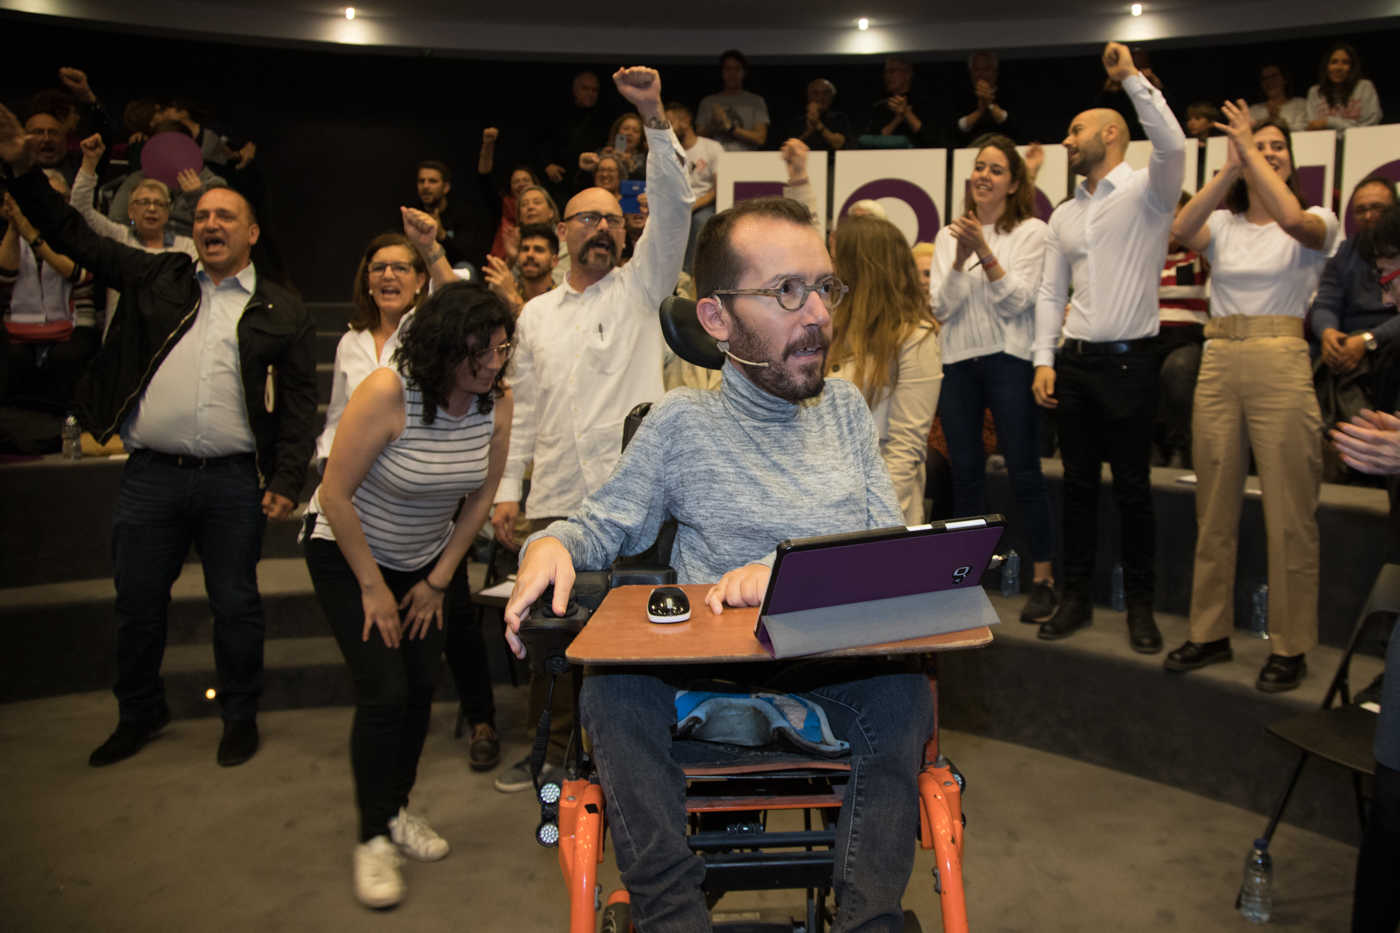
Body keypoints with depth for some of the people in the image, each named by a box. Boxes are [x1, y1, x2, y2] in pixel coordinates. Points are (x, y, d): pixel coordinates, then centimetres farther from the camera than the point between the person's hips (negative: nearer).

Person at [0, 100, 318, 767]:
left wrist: (286, 480, -7)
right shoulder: (156, 277, 11)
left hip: (234, 480, -2)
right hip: (150, 477, 3)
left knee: (236, 606, 8)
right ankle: (140, 713, 33)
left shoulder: (282, 311, 4)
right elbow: (74, 236, 15)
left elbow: (298, 402, 0)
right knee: (137, 604, 12)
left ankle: (241, 717, 26)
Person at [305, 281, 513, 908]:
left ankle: (397, 810, 27)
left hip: (427, 560, 5)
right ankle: (373, 838, 8)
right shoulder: (388, 393, -29)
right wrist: (373, 588, -16)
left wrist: (438, 581, 0)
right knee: (384, 692, -10)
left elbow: (482, 495, -3)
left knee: (421, 687, 3)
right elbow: (336, 495, -23)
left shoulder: (496, 401, -15)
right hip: (349, 553, -4)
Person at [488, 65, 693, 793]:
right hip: (554, 500, 4)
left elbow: (674, 209, -7)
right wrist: (507, 490, 8)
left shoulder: (640, 288, 7)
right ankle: (554, 745, 27)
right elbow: (522, 408, 15)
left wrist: (653, 118, -16)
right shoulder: (536, 314, 16)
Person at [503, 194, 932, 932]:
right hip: (707, 669, -1)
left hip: (838, 666, 2)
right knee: (614, 689, -30)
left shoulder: (845, 407, 11)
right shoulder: (683, 422, 2)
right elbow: (605, 523, 7)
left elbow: (890, 544, 4)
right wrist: (552, 543, -18)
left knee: (903, 686, -30)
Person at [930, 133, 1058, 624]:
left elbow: (1016, 302, -8)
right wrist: (960, 259, -11)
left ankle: (1043, 578, 5)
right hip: (958, 362, 4)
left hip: (1008, 359, -4)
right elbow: (942, 307, 3)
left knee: (1024, 470, -3)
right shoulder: (949, 235, 12)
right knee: (965, 471, 8)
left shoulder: (1032, 231, 1)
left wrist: (985, 253, -17)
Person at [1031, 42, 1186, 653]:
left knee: (1132, 488, 2)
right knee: (1078, 484, 10)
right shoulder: (1065, 215, 15)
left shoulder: (1147, 191, -1)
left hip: (1129, 361, -5)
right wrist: (1044, 361, 4)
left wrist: (1132, 78, -19)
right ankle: (1075, 597, 20)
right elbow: (1050, 292, 13)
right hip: (1074, 362, 5)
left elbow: (1172, 145, -24)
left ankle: (1140, 606, 14)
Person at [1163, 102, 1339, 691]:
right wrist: (1229, 166, -9)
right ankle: (1210, 632, 20)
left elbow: (1293, 221, -20)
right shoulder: (1222, 224, 11)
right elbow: (1181, 231, -11)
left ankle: (1290, 647, 9)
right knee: (1214, 510, 9)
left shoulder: (1317, 222, 4)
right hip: (1218, 366, 3)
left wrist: (1253, 151, -12)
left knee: (1289, 514, -2)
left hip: (1280, 365, -3)